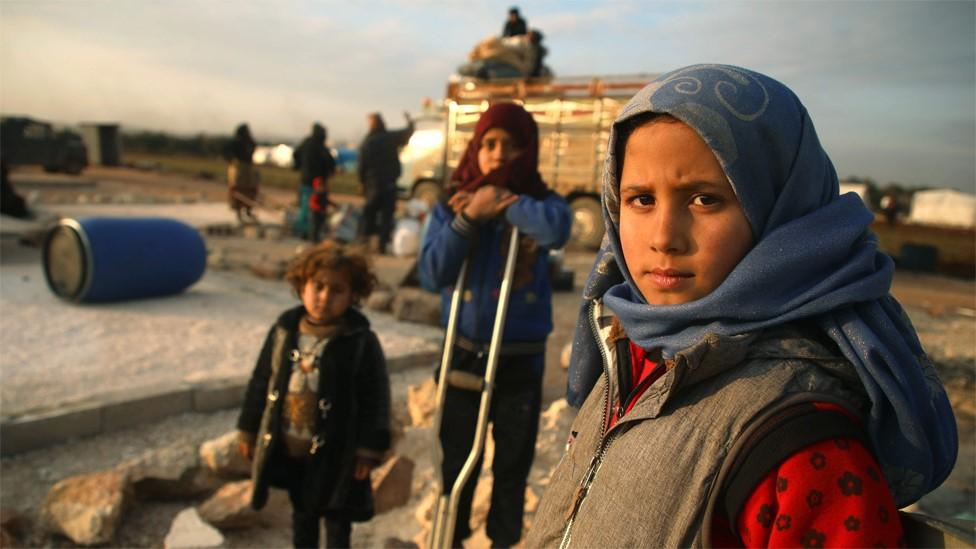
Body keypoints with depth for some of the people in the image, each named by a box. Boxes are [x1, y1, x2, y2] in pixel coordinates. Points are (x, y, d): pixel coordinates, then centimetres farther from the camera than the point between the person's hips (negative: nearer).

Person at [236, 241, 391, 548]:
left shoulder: (361, 342, -15)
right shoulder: (284, 330, -2)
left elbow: (375, 399, -14)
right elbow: (261, 382, 6)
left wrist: (368, 449, -15)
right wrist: (249, 430, 9)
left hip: (334, 453, -4)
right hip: (287, 448, 4)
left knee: (337, 521, 13)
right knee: (302, 514, 23)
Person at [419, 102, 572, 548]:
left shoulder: (538, 203, -7)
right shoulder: (452, 206, -2)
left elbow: (557, 227, -31)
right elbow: (431, 273, -14)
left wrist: (504, 203, -21)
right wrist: (469, 218, -21)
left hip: (521, 359, -1)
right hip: (464, 353, 1)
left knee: (513, 464, 14)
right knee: (457, 459, 17)